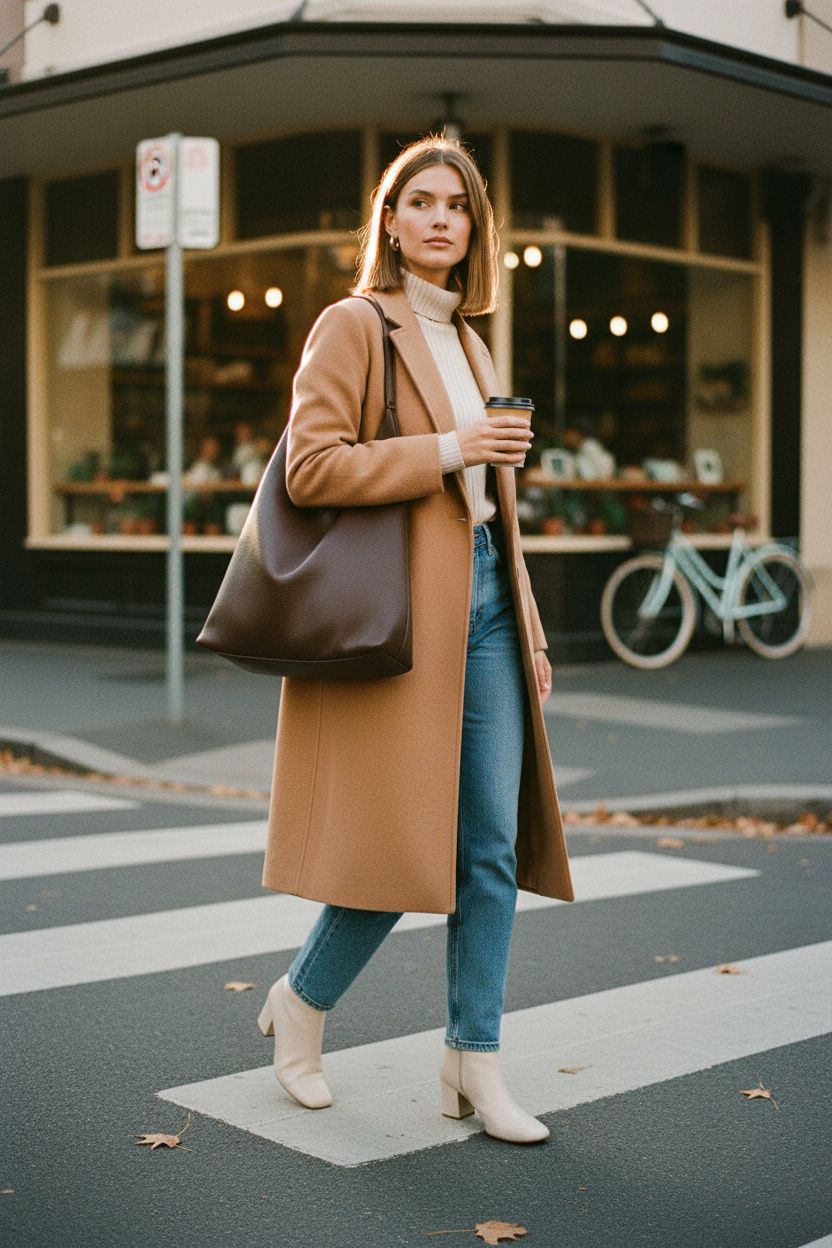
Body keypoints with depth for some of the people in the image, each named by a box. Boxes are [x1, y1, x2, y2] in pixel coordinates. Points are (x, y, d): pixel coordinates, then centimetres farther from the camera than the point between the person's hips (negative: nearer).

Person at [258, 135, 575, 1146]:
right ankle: (299, 1003, 22)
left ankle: (472, 1063, 13)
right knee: (403, 838, -4)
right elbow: (310, 467, -15)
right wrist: (448, 450, -16)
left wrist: (528, 631, 18)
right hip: (400, 608, -7)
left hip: (484, 603, 7)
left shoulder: (468, 343, 20)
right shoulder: (353, 325, -3)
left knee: (492, 845, 4)